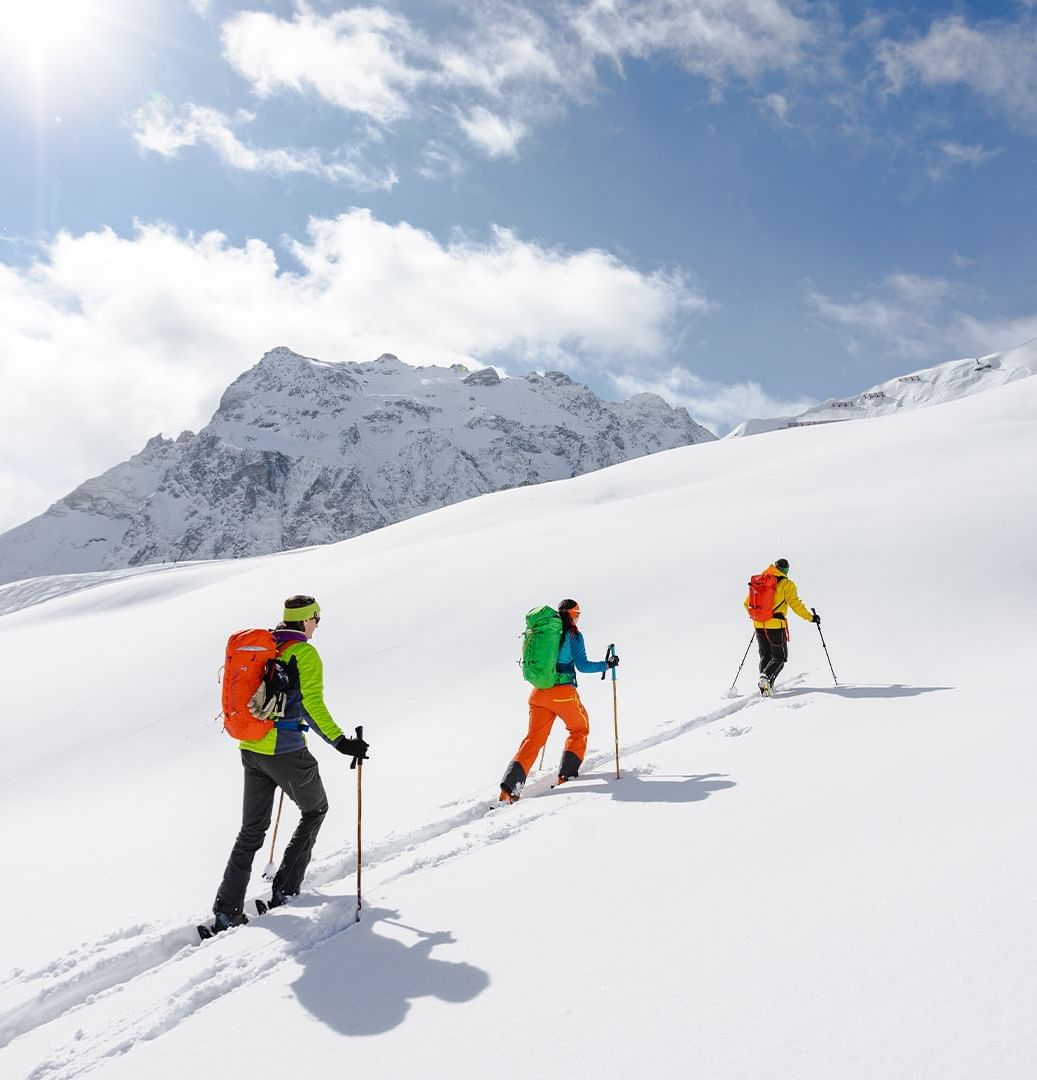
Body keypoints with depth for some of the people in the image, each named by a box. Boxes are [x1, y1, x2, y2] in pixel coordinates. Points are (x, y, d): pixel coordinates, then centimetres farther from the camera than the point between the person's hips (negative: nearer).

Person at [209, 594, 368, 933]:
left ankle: (226, 912, 12)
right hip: (285, 752, -7)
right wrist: (340, 741, -21)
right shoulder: (304, 654, -12)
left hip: (250, 749, 7)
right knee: (315, 810, 18)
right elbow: (312, 705, -22)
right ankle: (285, 889, 18)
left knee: (252, 830, 15)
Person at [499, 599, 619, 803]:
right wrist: (607, 664, 6)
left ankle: (508, 788, -8)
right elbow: (582, 665, -7)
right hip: (564, 693, -4)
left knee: (534, 739, 7)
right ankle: (566, 775, 15)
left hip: (539, 693, 5)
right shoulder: (573, 635, -4)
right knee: (579, 729, 22)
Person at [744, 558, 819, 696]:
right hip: (776, 625, -4)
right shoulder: (787, 584, -3)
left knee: (765, 656, 17)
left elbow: (747, 603, 14)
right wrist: (810, 617, 1)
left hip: (759, 625, 4)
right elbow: (795, 604, -9)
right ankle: (767, 677, -20)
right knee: (779, 657, 6)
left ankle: (765, 685, 5)